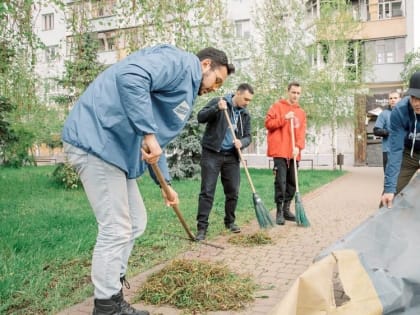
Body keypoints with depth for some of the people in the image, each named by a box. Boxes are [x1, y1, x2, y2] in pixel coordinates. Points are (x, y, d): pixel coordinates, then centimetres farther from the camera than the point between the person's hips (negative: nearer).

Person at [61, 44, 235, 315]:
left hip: (115, 146, 11)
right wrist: (149, 133, -26)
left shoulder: (186, 90, 24)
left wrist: (165, 183, 29)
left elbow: (156, 141, 28)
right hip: (97, 137, -11)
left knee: (135, 223, 15)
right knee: (116, 230, -6)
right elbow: (130, 77, -26)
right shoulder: (181, 61, -7)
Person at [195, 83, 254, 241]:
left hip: (231, 156, 5)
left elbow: (248, 136, 9)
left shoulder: (245, 114, 9)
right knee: (207, 191, -6)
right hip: (212, 153, -4)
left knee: (233, 191, 7)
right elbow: (200, 117, -11)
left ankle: (230, 221, 26)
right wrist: (217, 108, -27)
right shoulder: (217, 102, -3)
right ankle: (202, 227, -2)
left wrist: (242, 142, -14)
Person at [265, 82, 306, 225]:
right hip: (280, 151, -5)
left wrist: (298, 146, -9)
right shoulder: (277, 106, 3)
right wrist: (284, 118, -14)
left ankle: (286, 209, 20)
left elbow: (302, 132, 7)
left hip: (294, 153, 5)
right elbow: (268, 123, -5)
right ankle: (279, 212, -3)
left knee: (292, 182, 9)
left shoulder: (301, 112, 15)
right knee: (281, 182, -9)